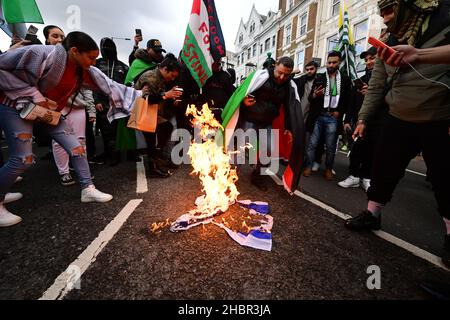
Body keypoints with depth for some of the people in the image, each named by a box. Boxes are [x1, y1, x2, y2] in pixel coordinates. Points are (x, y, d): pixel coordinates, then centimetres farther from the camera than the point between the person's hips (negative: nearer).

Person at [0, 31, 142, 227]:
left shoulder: (85, 70, -7)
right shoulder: (44, 55, -26)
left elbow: (109, 86, -5)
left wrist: (141, 95, -8)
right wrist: (33, 94, -26)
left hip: (50, 112, 6)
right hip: (17, 107, -6)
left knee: (77, 148, -3)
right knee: (22, 159, -10)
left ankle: (88, 190, 9)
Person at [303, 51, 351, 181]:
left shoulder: (345, 80, 10)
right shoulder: (319, 78, 9)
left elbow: (348, 100, 13)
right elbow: (310, 98, 5)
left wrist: (340, 112, 0)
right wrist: (314, 95, -17)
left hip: (333, 117, 0)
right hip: (318, 116, 0)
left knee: (331, 146, 4)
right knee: (312, 143, 0)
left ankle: (329, 169, 17)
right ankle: (309, 166, 10)